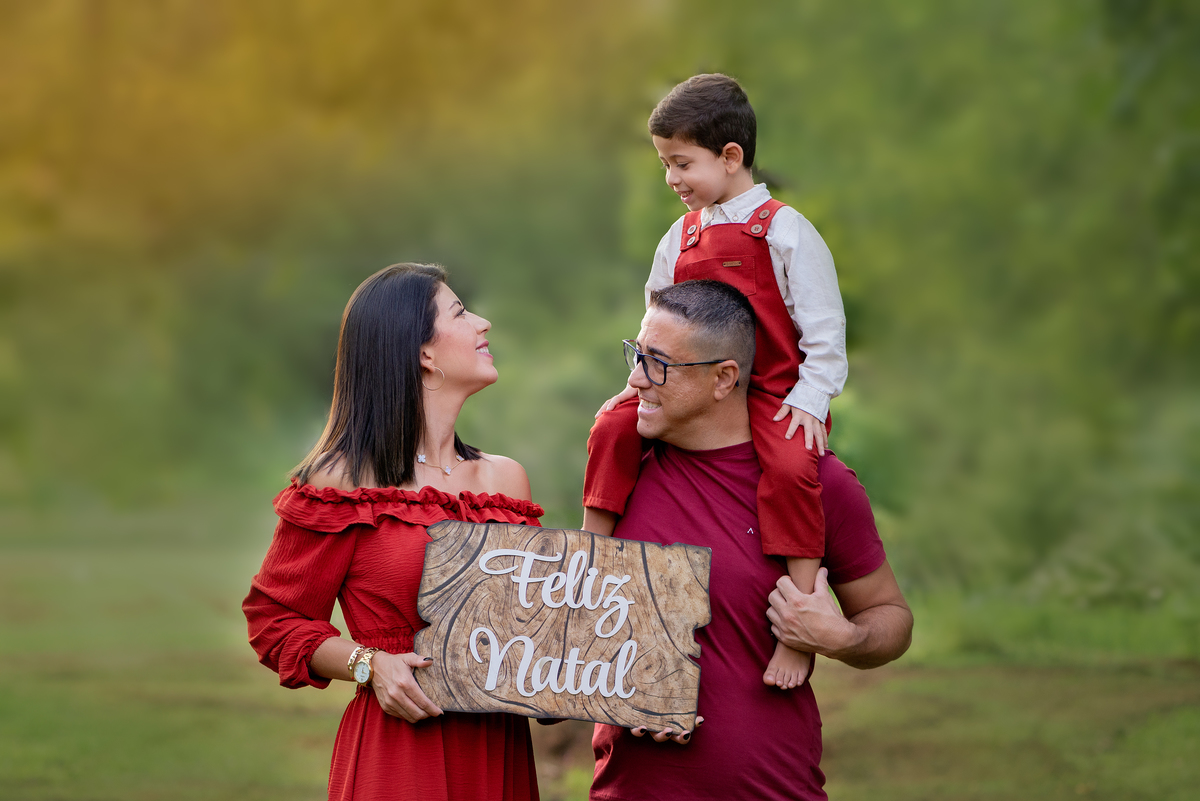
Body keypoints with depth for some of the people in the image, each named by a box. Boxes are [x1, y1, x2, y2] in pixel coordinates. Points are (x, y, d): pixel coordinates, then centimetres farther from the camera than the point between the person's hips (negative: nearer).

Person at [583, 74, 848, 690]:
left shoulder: (784, 231, -7)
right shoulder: (680, 239, 11)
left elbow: (823, 326, -6)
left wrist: (809, 398, -15)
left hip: (776, 393, -6)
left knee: (791, 469, -33)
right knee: (614, 425, -15)